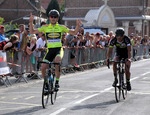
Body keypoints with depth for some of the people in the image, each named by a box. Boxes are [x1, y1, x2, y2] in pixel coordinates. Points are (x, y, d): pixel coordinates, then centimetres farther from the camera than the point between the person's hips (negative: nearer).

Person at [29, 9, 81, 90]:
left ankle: (57, 81, -18)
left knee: (57, 60, -35)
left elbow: (74, 33, 4)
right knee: (43, 67, -12)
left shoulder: (61, 27, 4)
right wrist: (31, 22, -8)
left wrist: (78, 26, -14)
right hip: (50, 50, 2)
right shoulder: (45, 27, 6)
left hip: (59, 49, -2)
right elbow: (32, 32, 5)